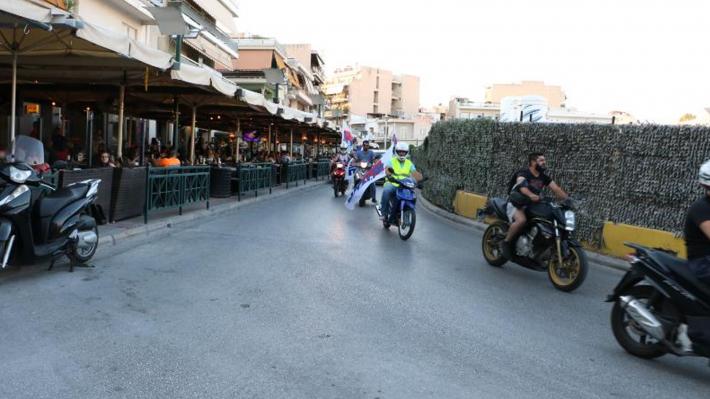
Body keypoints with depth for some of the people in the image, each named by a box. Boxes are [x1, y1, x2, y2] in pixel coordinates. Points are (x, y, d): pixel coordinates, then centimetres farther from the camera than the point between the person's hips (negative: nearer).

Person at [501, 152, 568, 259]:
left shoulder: (544, 177, 8)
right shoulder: (523, 173, -12)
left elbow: (557, 189, 0)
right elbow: (522, 186, -33)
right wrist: (531, 195, -53)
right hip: (516, 204, -7)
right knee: (521, 220, -38)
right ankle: (506, 242, -16)